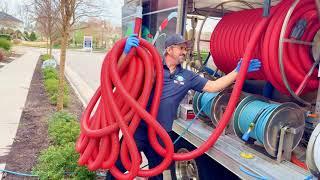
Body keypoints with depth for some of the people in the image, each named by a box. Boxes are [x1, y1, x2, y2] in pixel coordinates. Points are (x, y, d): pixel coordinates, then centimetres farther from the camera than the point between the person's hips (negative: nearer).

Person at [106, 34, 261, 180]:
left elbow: (214, 86, 7)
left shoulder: (187, 76, 7)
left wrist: (237, 71, 1)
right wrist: (127, 51, -29)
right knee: (119, 166, 5)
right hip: (138, 127, -4)